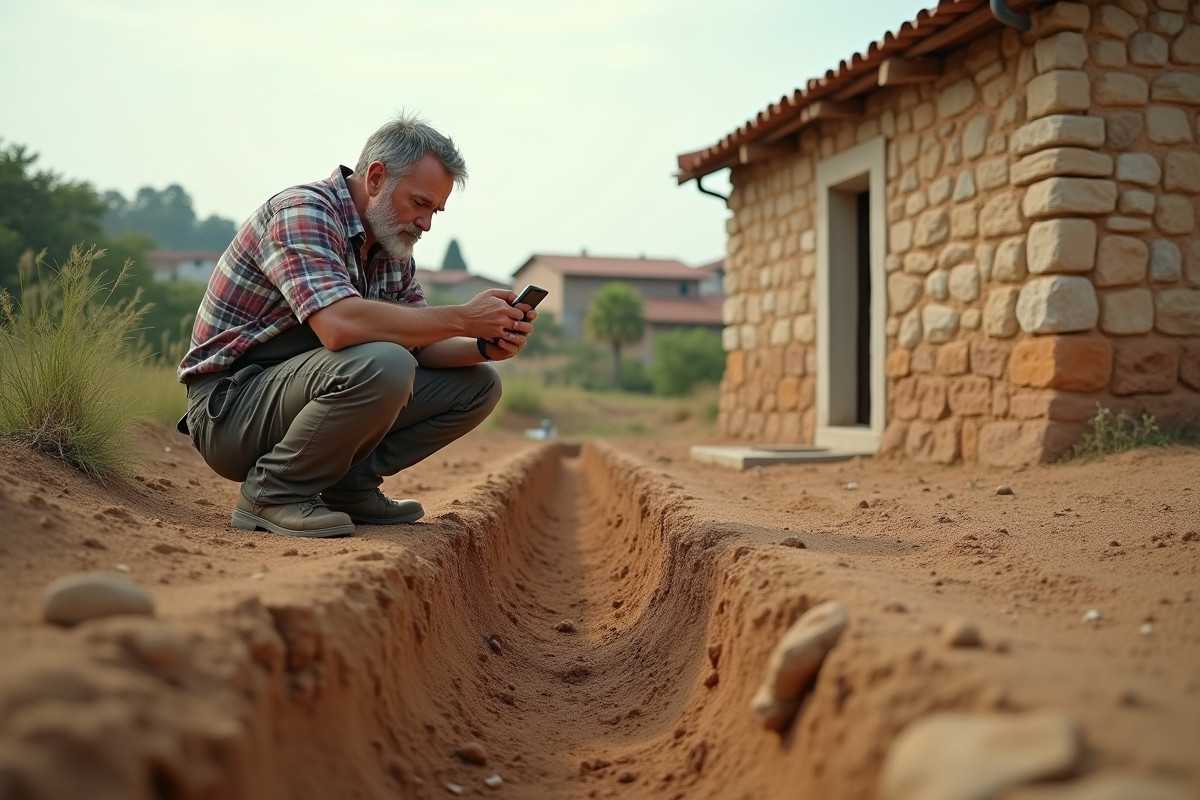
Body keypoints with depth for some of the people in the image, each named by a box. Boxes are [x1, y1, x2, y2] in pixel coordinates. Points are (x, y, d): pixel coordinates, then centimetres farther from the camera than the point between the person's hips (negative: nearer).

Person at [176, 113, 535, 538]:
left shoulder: (392, 250, 9)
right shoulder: (302, 211, -19)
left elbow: (418, 345, 7)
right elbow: (340, 325, -35)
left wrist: (487, 346, -13)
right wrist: (461, 318, -27)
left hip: (300, 393, 9)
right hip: (230, 408, -8)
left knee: (477, 385, 1)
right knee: (381, 366, -36)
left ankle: (349, 484, 6)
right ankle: (271, 492, -14)